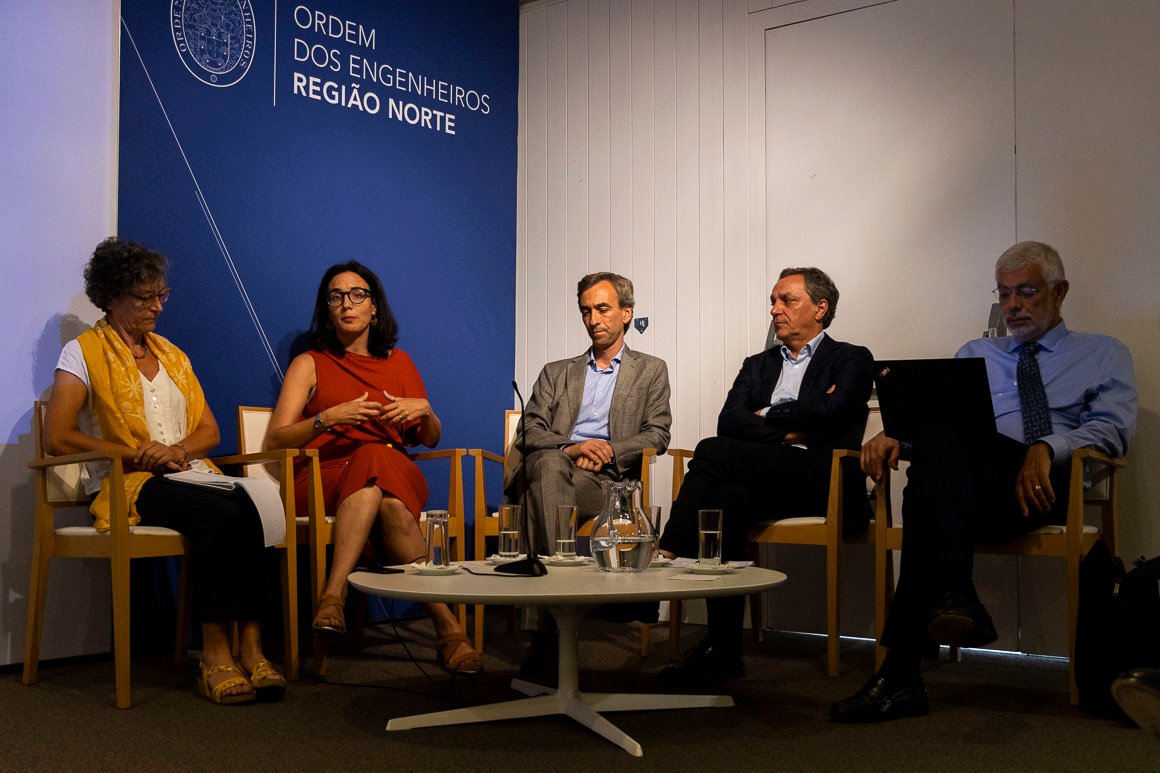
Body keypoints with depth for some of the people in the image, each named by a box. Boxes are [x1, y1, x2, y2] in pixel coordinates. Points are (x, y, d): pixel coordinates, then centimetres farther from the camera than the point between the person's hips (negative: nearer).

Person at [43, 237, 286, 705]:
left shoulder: (171, 354, 23)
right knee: (219, 513, -35)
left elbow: (208, 430, 19)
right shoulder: (84, 352, 5)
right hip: (127, 486, -5)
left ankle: (251, 648, -33)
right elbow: (57, 438, -5)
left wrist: (177, 449, -4)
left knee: (252, 506, -31)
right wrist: (134, 454, -11)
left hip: (188, 474, 5)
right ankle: (215, 655, -30)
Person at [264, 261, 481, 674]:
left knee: (375, 462, -39)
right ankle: (445, 622, -43)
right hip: (324, 474, -1)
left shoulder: (398, 362, 22)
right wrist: (329, 418, -12)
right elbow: (275, 439, 3)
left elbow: (430, 439, 23)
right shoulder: (310, 364, 15)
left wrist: (424, 411, 0)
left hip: (395, 470, 2)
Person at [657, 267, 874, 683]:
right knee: (729, 498, -33)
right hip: (761, 480, 5)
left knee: (714, 450, -27)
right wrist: (791, 432, -3)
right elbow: (729, 421, 10)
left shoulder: (852, 360, 15)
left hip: (820, 482, -4)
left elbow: (830, 410, -7)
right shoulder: (757, 365, 29)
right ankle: (723, 651, -30)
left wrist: (769, 414, 5)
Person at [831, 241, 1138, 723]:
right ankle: (955, 599, -47)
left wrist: (1047, 448, -17)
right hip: (966, 476, 3)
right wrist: (893, 434, -7)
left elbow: (1112, 427, 3)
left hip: (1046, 480, -3)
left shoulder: (1104, 354, 22)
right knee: (935, 442, -36)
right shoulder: (975, 355, 33)